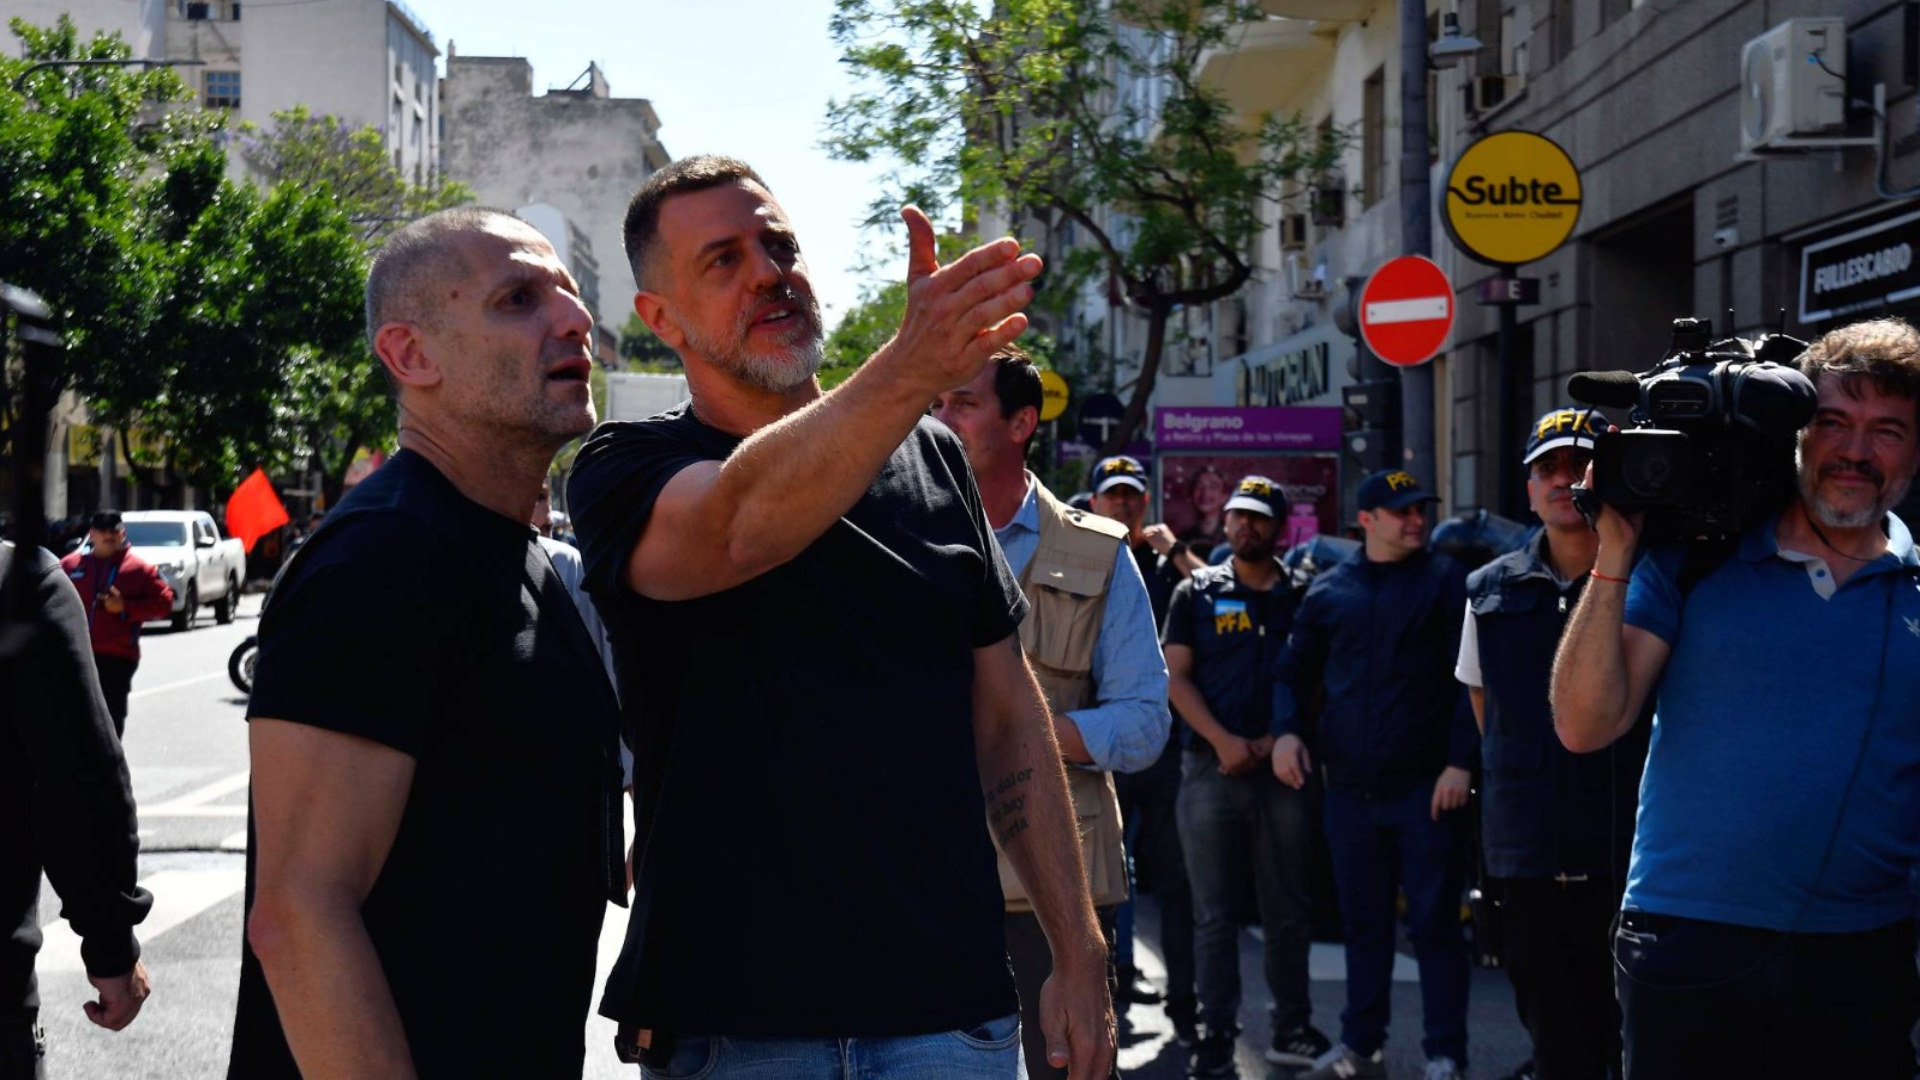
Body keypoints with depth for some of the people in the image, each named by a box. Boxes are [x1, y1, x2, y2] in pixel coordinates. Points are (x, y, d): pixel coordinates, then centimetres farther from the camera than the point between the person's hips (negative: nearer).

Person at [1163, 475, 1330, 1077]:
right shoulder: (1198, 592, 9)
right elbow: (1176, 675, 3)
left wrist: (1275, 740, -7)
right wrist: (1222, 740, -9)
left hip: (1283, 768, 1)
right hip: (1211, 768, -1)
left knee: (1288, 910, 6)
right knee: (1214, 914, 0)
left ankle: (1292, 1029, 15)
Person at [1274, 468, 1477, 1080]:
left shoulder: (1447, 582, 0)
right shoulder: (1329, 589, 9)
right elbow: (1297, 668, 16)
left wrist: (1460, 761, -13)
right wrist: (1287, 729, -1)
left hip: (1426, 785, -3)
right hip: (1351, 786, 4)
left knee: (1434, 923, 0)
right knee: (1362, 921, 12)